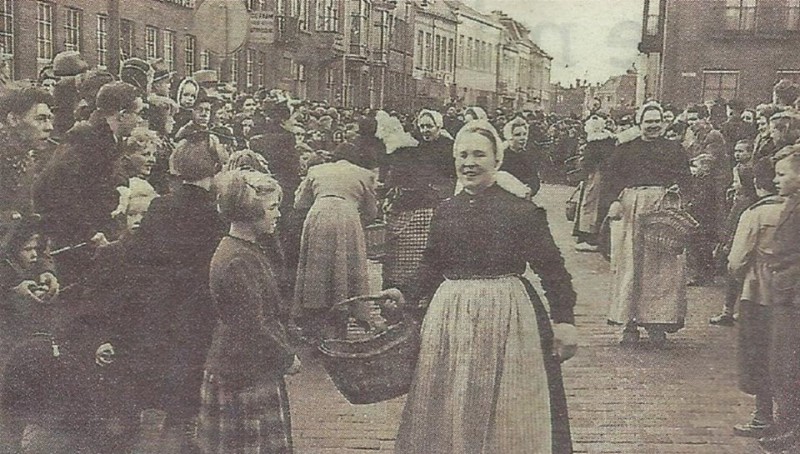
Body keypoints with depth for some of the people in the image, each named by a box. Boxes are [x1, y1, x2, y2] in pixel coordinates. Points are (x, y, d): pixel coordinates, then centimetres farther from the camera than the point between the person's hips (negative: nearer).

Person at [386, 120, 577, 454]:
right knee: (448, 411, 13)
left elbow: (551, 268, -7)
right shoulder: (445, 210, 7)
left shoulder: (521, 211, -8)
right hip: (449, 318, 5)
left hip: (505, 316, -4)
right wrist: (406, 295, 5)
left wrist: (564, 319, -13)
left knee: (502, 412, 5)